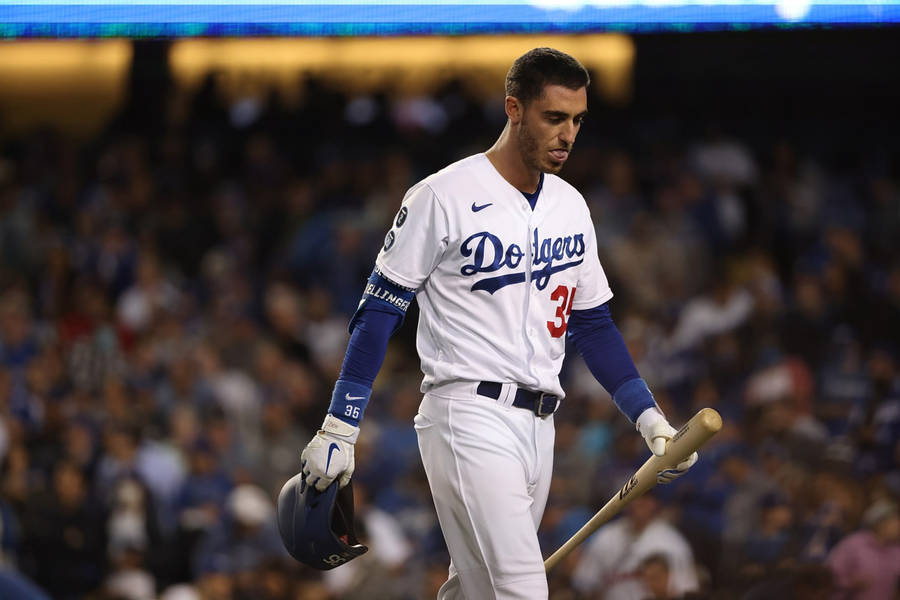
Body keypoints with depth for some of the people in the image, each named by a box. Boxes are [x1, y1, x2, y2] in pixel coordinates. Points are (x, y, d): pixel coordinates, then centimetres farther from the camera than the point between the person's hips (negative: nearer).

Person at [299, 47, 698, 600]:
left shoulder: (571, 206, 13)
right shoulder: (444, 197, -7)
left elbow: (593, 323, 20)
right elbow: (379, 311, -5)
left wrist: (649, 417, 9)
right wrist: (339, 430, -10)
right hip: (469, 421, -7)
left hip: (538, 428, 7)